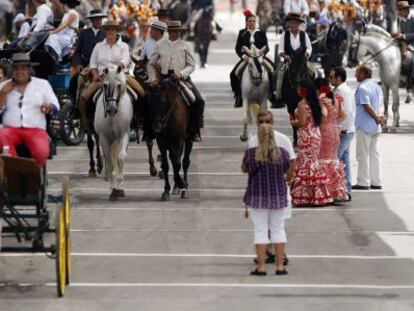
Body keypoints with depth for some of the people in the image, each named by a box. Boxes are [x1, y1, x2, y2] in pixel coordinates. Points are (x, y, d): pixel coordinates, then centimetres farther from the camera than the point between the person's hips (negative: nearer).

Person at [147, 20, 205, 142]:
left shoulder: (185, 46, 6)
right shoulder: (160, 45, 10)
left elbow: (191, 65, 1)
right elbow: (151, 64, 16)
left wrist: (181, 74, -18)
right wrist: (152, 78, 0)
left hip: (182, 78, -1)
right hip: (164, 78, 1)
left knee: (199, 101, -19)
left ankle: (196, 131, -11)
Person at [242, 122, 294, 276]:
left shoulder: (251, 153, -12)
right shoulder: (282, 153, -9)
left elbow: (244, 169, 5)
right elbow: (289, 172, 5)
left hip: (258, 197, -1)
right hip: (278, 197, 1)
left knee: (260, 231, 4)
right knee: (278, 230, 11)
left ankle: (261, 267, 2)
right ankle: (280, 266, 10)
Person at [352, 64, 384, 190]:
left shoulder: (362, 88, -15)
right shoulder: (377, 87, 14)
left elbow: (367, 106, -20)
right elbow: (380, 105, 13)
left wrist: (377, 118, -13)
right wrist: (378, 116, 1)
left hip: (364, 126, -8)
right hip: (375, 127, 8)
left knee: (363, 155, -2)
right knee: (374, 154, 10)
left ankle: (363, 182, -1)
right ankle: (376, 182, 11)